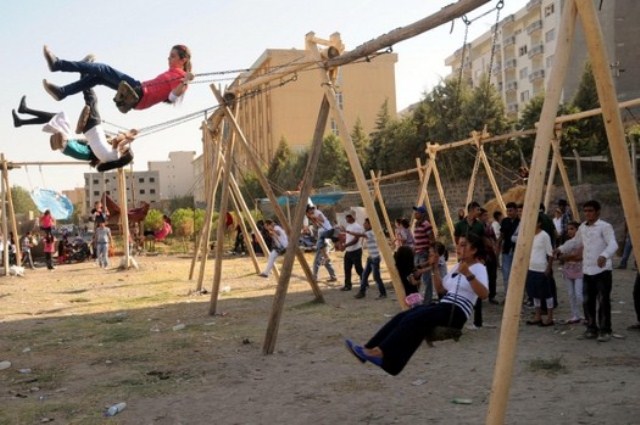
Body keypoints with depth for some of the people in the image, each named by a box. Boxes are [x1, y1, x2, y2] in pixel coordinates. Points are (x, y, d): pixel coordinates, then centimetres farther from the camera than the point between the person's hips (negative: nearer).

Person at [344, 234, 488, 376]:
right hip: (443, 307, 8)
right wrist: (435, 268, 13)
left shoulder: (478, 268, -5)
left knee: (413, 320, -27)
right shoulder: (456, 266, 20)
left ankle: (381, 352, -36)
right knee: (403, 316, -14)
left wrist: (468, 275, -35)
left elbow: (484, 294, -22)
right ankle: (368, 349, -21)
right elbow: (440, 289, 24)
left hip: (456, 313, -8)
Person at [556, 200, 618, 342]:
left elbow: (613, 244, -23)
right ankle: (592, 328, 17)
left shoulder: (605, 227, -9)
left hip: (602, 271, -6)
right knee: (588, 301, 7)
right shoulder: (582, 227, 12)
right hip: (587, 271, 6)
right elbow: (575, 241, 29)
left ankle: (604, 331, 5)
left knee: (603, 302, -4)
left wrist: (604, 255, -41)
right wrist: (561, 249, 21)